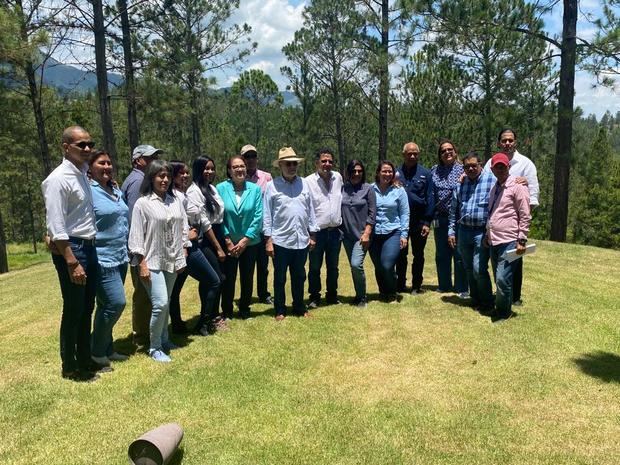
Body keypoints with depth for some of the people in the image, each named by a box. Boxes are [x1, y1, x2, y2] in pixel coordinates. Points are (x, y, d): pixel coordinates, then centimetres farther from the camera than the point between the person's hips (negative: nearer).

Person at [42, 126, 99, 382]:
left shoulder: (83, 174, 11)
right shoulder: (58, 179, -15)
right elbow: (56, 228, -20)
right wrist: (72, 263, -22)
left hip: (90, 247, 9)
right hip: (71, 248, -8)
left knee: (87, 308, 16)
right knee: (73, 310, 3)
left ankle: (85, 361, 31)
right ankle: (70, 367, 20)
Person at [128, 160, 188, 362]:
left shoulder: (176, 201, 6)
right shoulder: (142, 203, -7)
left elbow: (184, 229, 10)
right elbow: (136, 236, -9)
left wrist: (182, 257, 6)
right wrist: (142, 264, -12)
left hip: (172, 261, 5)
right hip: (152, 262, -5)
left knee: (165, 304, 14)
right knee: (160, 304, -10)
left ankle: (164, 340, 31)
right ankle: (155, 348, 6)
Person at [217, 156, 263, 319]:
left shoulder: (255, 189, -6)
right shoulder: (221, 188, -8)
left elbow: (258, 216, -7)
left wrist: (245, 240, -11)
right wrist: (228, 241, -11)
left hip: (250, 243, 1)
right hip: (228, 243, -1)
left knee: (247, 278, 12)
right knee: (228, 278, 8)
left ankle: (244, 309, 31)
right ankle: (226, 311, 26)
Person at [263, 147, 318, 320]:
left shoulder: (304, 184, 6)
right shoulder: (272, 186, -4)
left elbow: (310, 210, 10)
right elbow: (267, 214, -4)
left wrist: (312, 235, 9)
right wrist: (268, 240, -7)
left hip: (302, 240, 3)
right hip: (281, 241, -3)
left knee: (299, 277, 15)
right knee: (280, 278, 9)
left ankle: (299, 307, 30)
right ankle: (280, 310, 22)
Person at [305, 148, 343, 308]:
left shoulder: (338, 177, 6)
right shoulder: (309, 181, -10)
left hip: (335, 231, 4)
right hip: (317, 232, -4)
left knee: (333, 266, 16)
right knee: (315, 267, 7)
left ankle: (332, 295, 29)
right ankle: (314, 296, 21)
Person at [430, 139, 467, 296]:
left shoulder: (462, 170, -1)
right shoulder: (435, 171, 9)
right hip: (440, 218, 4)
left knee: (459, 254, 0)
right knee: (441, 254, 12)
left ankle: (461, 288, 10)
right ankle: (444, 285, 25)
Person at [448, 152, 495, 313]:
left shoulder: (492, 181, -6)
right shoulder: (460, 184, 11)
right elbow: (453, 210, 15)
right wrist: (451, 231, 11)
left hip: (482, 232, -5)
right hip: (463, 231, 6)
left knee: (479, 269, -9)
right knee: (469, 269, 13)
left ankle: (487, 303, 9)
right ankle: (475, 299, 27)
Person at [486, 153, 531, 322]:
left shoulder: (517, 186, -6)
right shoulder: (494, 188, 17)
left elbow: (525, 216, -9)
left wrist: (521, 241, -13)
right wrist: (488, 235, 19)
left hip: (509, 242, -7)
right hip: (494, 242, 8)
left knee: (502, 279, -11)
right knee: (499, 280, 13)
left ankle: (503, 312, 5)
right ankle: (502, 309, 24)